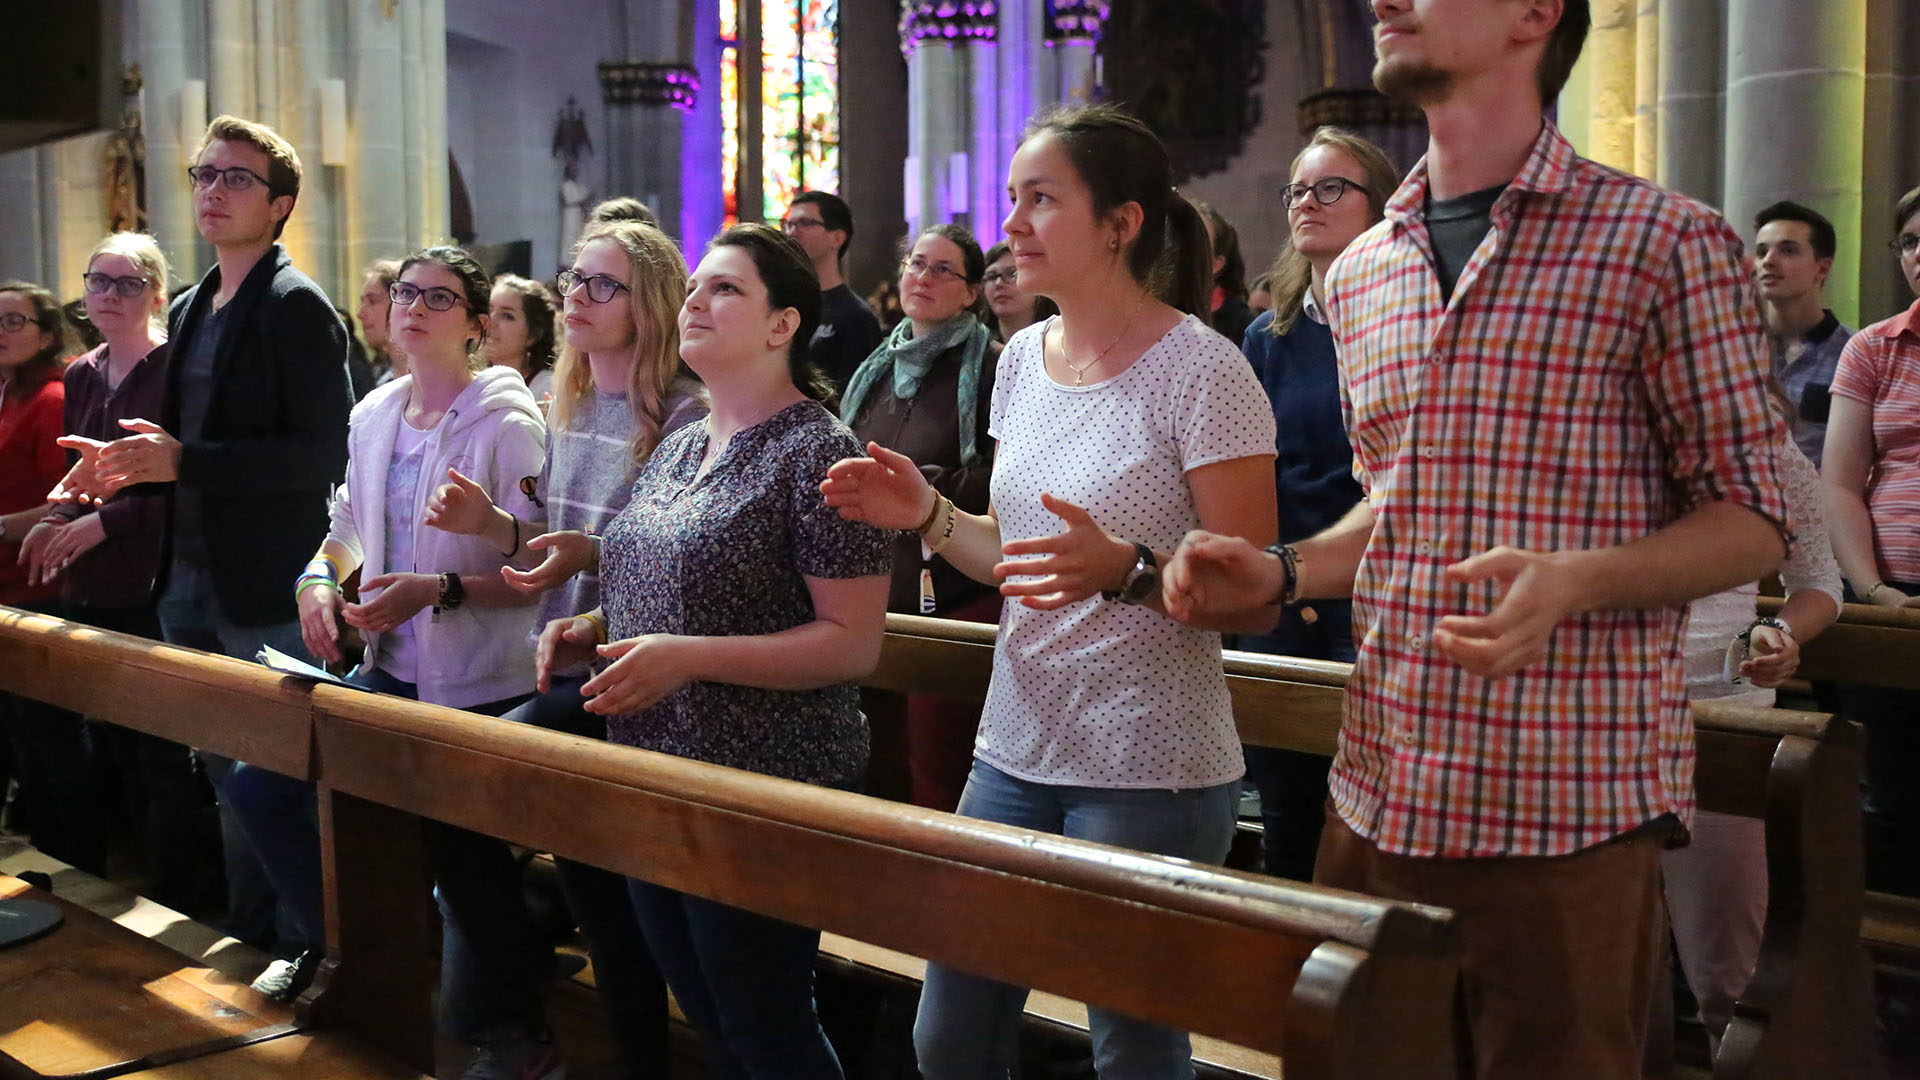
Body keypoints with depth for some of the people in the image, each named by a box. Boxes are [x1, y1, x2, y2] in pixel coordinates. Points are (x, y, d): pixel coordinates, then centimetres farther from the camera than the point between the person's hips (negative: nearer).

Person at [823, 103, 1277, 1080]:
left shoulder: (1200, 370, -13)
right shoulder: (1022, 358, 8)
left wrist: (1125, 569, -30)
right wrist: (928, 516, -2)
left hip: (1150, 774, -6)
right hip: (1016, 747, 7)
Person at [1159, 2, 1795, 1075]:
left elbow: (1754, 521, -4)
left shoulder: (1666, 242, -5)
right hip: (1381, 784, 6)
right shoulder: (1360, 274, 13)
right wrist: (1281, 573, 5)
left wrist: (1574, 580, -22)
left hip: (1568, 801, -5)